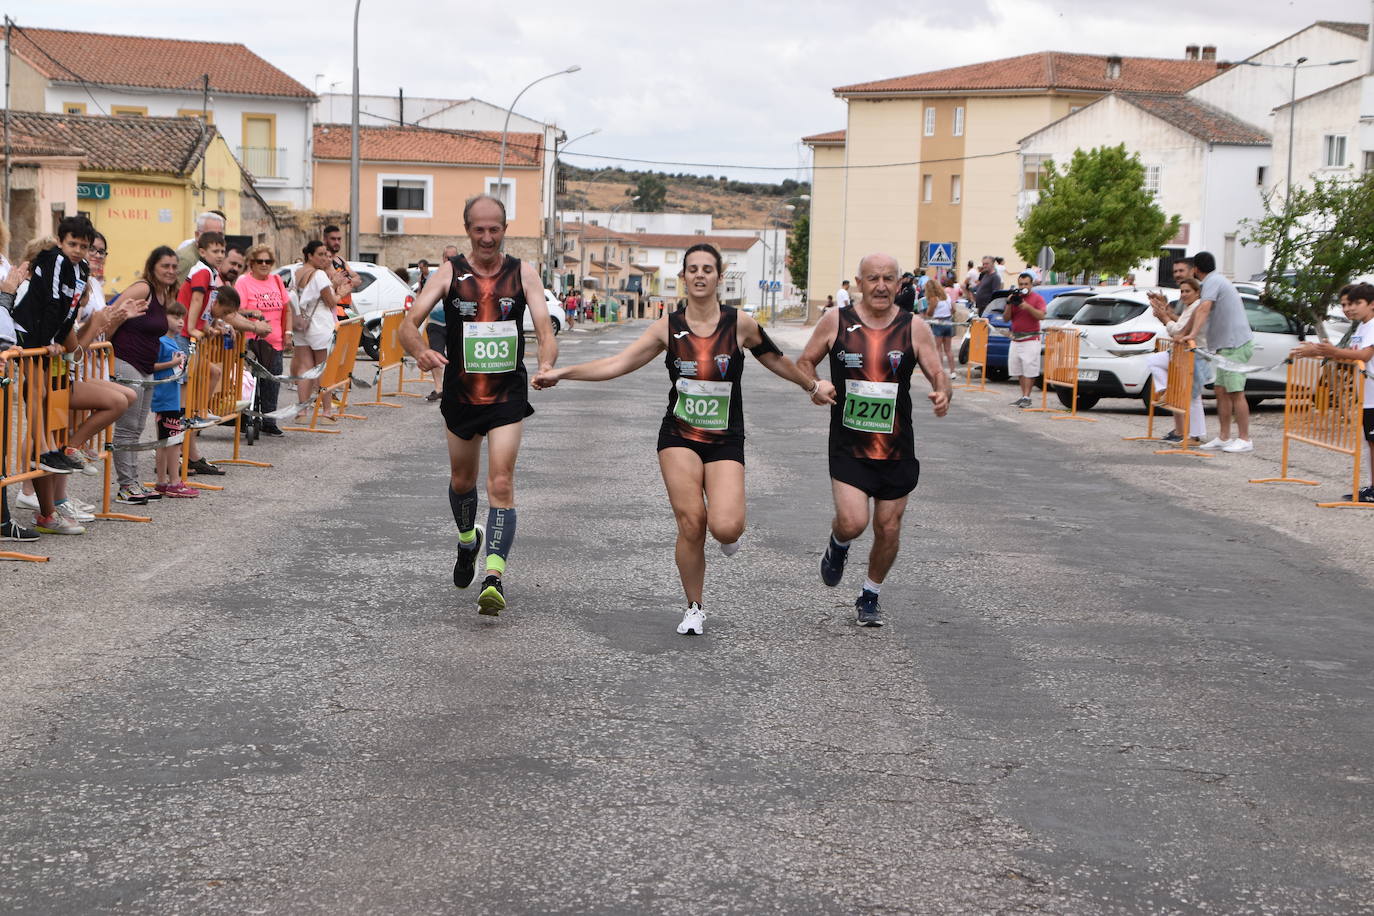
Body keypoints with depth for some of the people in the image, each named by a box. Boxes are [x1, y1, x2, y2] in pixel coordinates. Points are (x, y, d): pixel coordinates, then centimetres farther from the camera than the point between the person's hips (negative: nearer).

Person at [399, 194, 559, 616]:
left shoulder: (523, 273, -2)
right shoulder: (450, 272, -2)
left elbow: (545, 330, -9)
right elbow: (409, 324, -9)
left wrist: (546, 365, -31)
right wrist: (420, 352, -32)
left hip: (508, 396, -2)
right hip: (460, 393, 2)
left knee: (501, 484, -15)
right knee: (462, 480, 19)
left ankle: (494, 575, -19)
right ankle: (468, 540, 49)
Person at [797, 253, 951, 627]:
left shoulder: (914, 329, -1)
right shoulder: (836, 322, -2)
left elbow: (939, 375, -1)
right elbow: (805, 362, 11)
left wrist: (942, 394, -23)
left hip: (897, 448, 2)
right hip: (848, 446, -2)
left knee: (888, 530, 7)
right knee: (853, 522, -18)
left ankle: (870, 597, 32)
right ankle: (838, 544, 20)